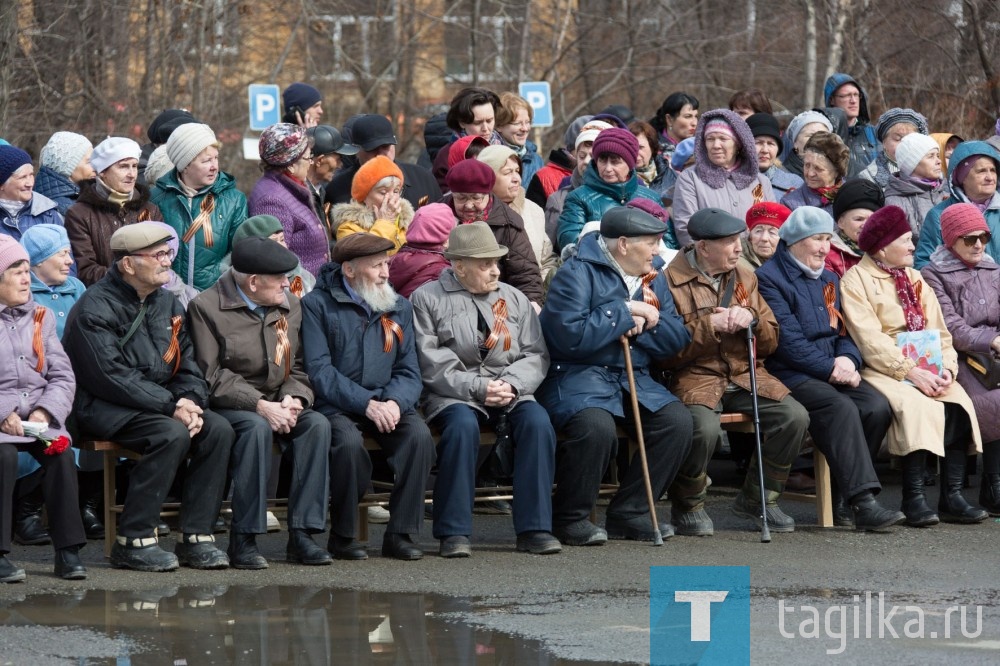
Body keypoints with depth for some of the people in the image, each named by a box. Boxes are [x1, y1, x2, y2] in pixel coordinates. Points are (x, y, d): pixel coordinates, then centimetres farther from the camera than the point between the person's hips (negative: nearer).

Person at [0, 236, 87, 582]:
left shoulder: (41, 317, 16)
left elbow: (63, 376, 9)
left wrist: (46, 412, -9)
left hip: (39, 418, 3)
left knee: (61, 453, -25)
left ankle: (68, 550, -21)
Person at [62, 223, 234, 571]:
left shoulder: (167, 304, 13)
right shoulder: (96, 307, -12)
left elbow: (188, 365, 14)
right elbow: (110, 377, -20)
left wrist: (190, 402, -8)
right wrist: (170, 406, -23)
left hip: (158, 402, 8)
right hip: (102, 408, -8)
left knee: (218, 430, -15)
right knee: (172, 434, -31)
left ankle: (195, 537, -13)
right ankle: (132, 542, -25)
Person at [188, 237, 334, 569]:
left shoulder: (289, 307, 12)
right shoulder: (207, 307, -8)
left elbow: (297, 368, 12)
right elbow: (210, 377, -14)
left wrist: (293, 399, -11)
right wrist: (259, 405, -24)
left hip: (274, 404, 6)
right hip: (226, 406, -6)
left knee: (317, 424, -23)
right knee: (257, 427, -36)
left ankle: (301, 534, -23)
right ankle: (243, 540, -31)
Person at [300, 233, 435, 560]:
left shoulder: (399, 307, 15)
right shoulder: (317, 305, -1)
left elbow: (409, 371, 9)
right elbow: (319, 370, -10)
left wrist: (394, 402, -14)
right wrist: (367, 404, -20)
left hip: (387, 403, 4)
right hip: (336, 407, -4)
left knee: (419, 435, -26)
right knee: (348, 441, -35)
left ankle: (400, 533, -18)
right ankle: (342, 536, -16)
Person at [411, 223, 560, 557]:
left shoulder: (514, 299, 18)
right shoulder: (428, 299, 4)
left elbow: (536, 355, 10)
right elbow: (431, 364, -6)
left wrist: (511, 385, -10)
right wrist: (477, 388, -15)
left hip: (510, 393, 4)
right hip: (453, 396, -4)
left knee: (537, 422, -27)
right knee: (463, 425, -36)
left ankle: (534, 528, -24)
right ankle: (453, 532, -28)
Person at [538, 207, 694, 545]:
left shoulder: (654, 276, 13)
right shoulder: (577, 273, -11)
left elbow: (677, 338, 9)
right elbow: (570, 336, -23)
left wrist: (644, 324, -11)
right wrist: (625, 312, -15)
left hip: (632, 378, 7)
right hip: (577, 375, -7)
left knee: (677, 421, -15)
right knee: (596, 426, -35)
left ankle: (630, 512, -1)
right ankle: (569, 518, -13)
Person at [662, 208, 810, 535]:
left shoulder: (744, 276, 14)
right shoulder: (673, 281, -4)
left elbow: (771, 342, 16)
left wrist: (752, 321, -6)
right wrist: (709, 326, -17)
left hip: (745, 374, 5)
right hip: (695, 378, -5)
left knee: (795, 416, -18)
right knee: (704, 427, -35)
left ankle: (758, 498, 3)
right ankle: (688, 506, -7)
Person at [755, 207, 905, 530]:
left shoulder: (829, 280, 23)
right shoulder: (769, 279, -2)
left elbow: (844, 331, 18)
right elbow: (789, 341, -12)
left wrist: (848, 359, -5)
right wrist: (831, 370, -17)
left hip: (833, 373, 7)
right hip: (789, 376, -7)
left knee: (877, 407, -21)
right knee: (840, 408, -33)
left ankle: (842, 496, -13)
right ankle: (863, 503, -40)